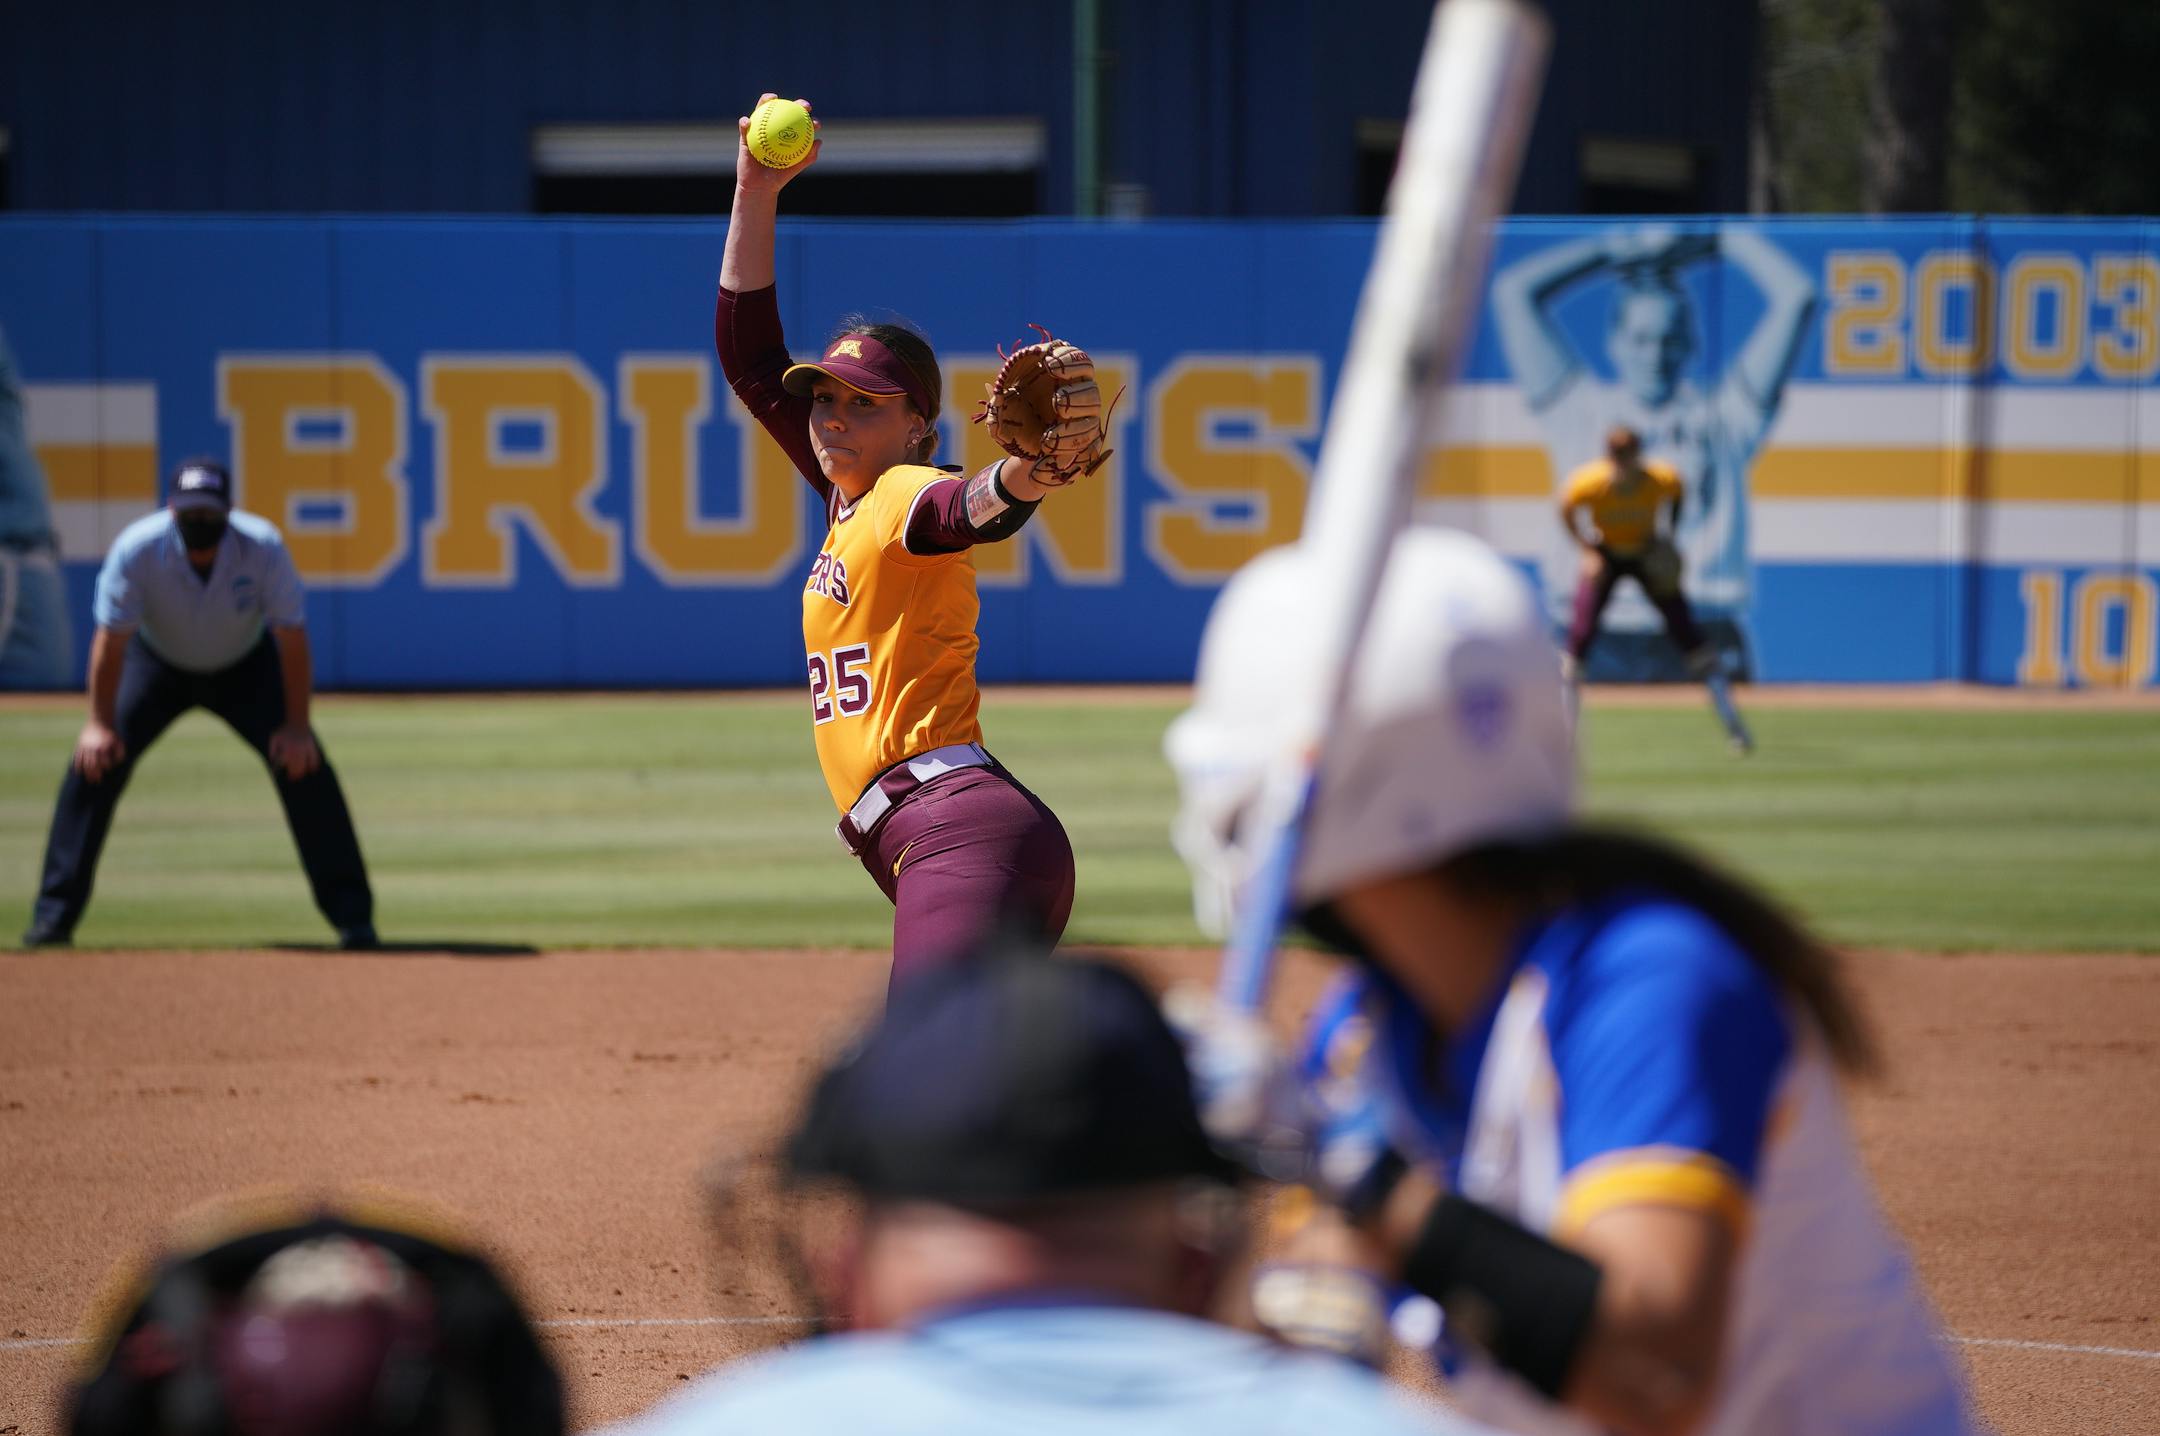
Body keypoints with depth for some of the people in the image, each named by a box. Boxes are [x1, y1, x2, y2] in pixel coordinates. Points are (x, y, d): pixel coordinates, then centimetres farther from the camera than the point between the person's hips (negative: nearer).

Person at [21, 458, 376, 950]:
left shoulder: (262, 548, -30)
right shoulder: (137, 550, -31)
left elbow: (292, 637, -23)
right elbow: (111, 637, -23)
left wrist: (296, 726, -25)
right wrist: (100, 723, -25)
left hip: (246, 667, 0)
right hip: (159, 664, 0)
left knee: (302, 763, -17)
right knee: (95, 762, -16)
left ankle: (352, 914, -8)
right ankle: (54, 916, -7)